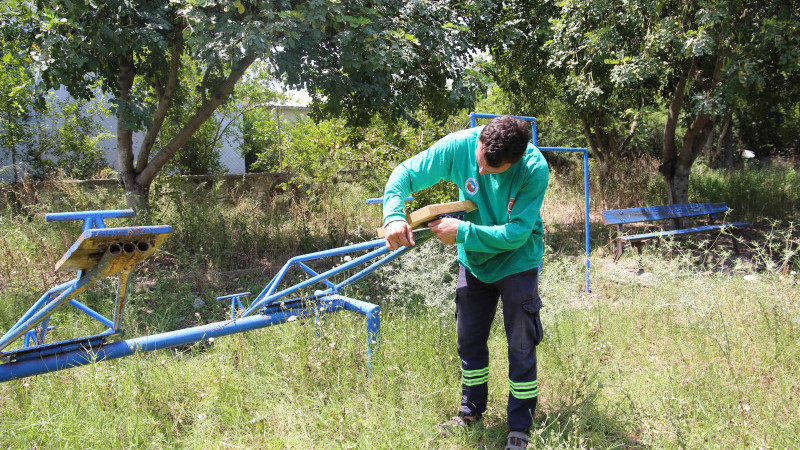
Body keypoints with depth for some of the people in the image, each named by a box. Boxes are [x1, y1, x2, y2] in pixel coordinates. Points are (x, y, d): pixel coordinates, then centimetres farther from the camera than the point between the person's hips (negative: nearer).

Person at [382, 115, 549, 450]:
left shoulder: (535, 169, -29)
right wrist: (394, 216, -31)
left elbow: (515, 234, -29)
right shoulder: (459, 145, -23)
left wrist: (462, 232, -32)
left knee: (521, 347, 0)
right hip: (473, 261, 4)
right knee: (468, 341, 13)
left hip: (516, 263, -3)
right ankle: (470, 413, 33)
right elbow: (405, 174, -15)